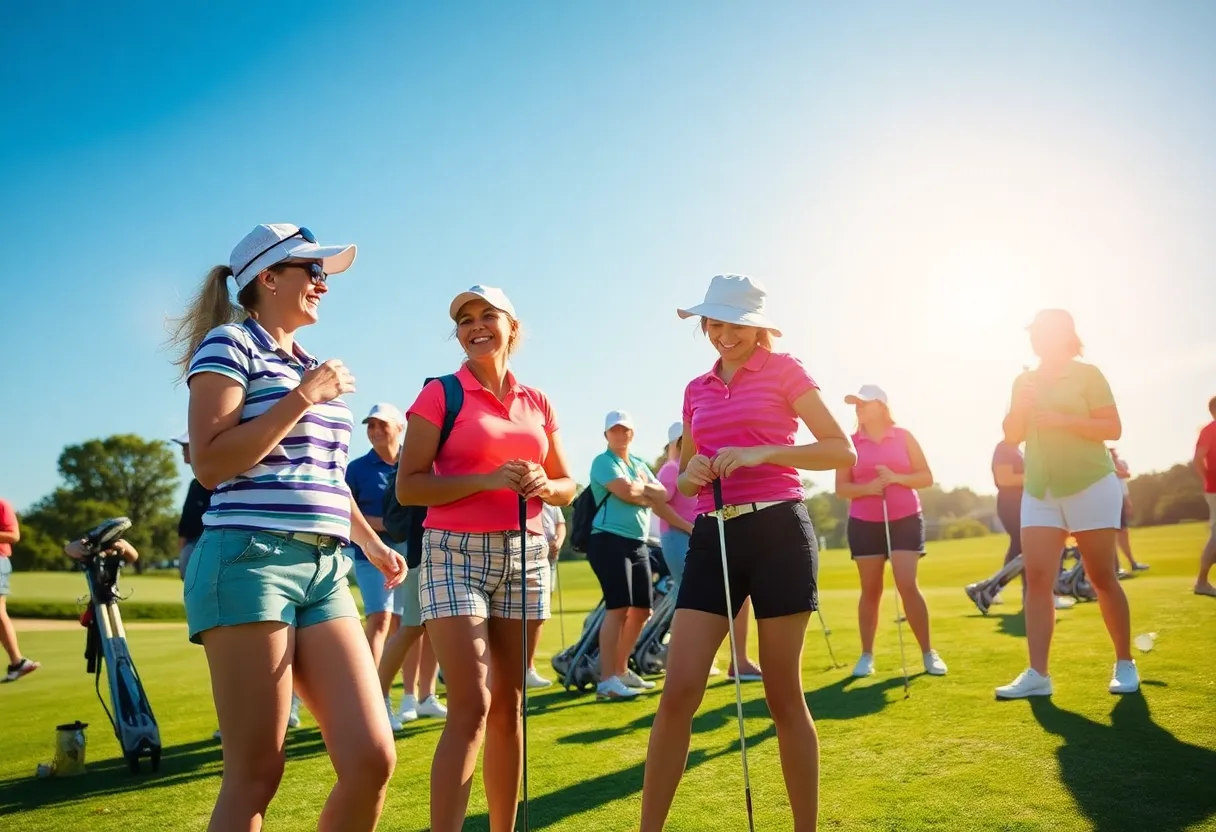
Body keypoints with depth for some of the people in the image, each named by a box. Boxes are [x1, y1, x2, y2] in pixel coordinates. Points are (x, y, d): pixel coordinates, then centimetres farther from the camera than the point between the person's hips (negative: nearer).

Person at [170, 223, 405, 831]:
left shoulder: (313, 368, 21)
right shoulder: (229, 344, 0)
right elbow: (210, 465, -13)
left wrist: (372, 543, 26)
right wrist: (303, 398, -10)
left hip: (324, 570, 7)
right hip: (250, 562, -7)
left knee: (372, 759, -3)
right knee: (256, 776, -2)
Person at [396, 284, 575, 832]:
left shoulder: (537, 403, 12)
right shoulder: (440, 394, -2)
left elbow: (567, 487, 16)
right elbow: (408, 487, -7)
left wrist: (543, 485, -7)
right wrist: (487, 480, -18)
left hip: (525, 556, 5)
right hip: (456, 554, -4)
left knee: (508, 706, 9)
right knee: (471, 707, -12)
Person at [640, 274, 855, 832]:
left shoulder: (784, 369, 3)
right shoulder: (697, 390, 16)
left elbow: (843, 452, -4)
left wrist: (762, 453, -16)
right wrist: (691, 475, -3)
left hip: (778, 532, -4)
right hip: (712, 537, 4)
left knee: (783, 697, 4)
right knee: (677, 694, -4)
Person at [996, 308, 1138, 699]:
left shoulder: (1087, 374, -1)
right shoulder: (1024, 381, 12)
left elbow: (1113, 428, -7)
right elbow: (1012, 437, 9)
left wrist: (1065, 420, -19)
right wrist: (1020, 406, -8)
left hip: (1091, 486, -4)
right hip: (1039, 492, 4)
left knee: (1101, 578, 1)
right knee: (1037, 578, -6)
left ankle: (1125, 664, 18)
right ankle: (1037, 674, -7)